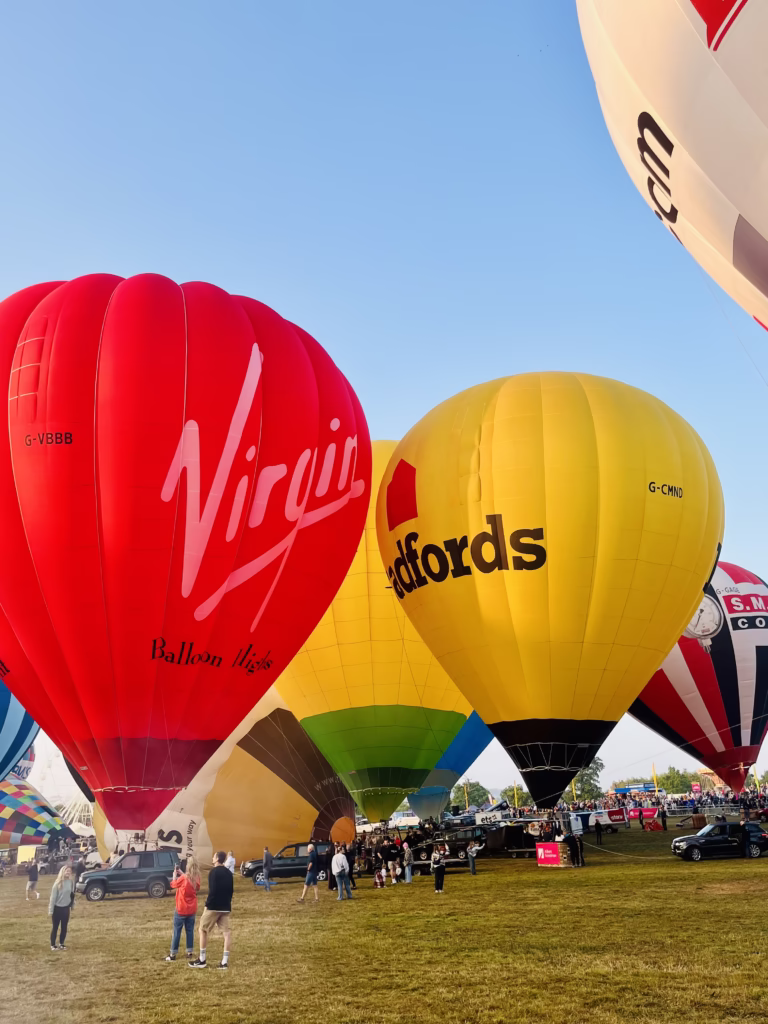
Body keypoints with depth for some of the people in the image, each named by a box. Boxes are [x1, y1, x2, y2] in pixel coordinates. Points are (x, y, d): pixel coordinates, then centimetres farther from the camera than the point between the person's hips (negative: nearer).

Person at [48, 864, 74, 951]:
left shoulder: (71, 882, -3)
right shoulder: (58, 883, -14)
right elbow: (53, 897, -12)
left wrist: (71, 904, 7)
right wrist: (50, 910, -12)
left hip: (66, 908, 4)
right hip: (57, 908, -4)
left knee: (64, 927, 10)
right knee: (55, 927, 5)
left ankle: (61, 943, 24)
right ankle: (53, 945, 16)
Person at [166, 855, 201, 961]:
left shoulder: (183, 877, -20)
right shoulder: (196, 878, -3)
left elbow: (173, 885, -4)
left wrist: (175, 875, 11)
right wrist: (182, 874, 8)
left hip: (181, 908, -5)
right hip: (192, 909, 5)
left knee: (176, 931, 5)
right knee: (190, 931, 12)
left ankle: (173, 954, 10)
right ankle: (190, 952, 14)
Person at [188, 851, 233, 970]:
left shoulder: (214, 871, -12)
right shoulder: (229, 873, 11)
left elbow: (212, 890, -19)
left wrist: (207, 904, -12)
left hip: (214, 907, -6)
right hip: (226, 908, 6)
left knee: (203, 930, 9)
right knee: (227, 933, 3)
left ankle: (202, 960, 13)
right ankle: (225, 962, 1)